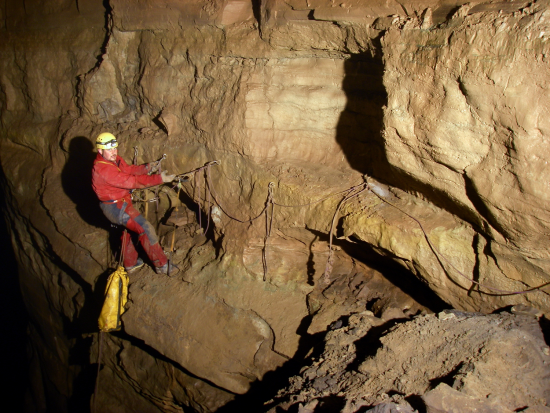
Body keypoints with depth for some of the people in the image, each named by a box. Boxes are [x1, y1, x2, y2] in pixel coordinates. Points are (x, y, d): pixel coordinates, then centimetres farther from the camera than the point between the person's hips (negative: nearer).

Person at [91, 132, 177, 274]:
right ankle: (161, 265, 0)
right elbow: (131, 181, -33)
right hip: (115, 207, -10)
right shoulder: (102, 169, -31)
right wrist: (159, 178, -33)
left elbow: (128, 169, 7)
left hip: (120, 203, 11)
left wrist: (146, 167, -12)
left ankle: (130, 263, 43)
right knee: (145, 229, -10)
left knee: (128, 229, 25)